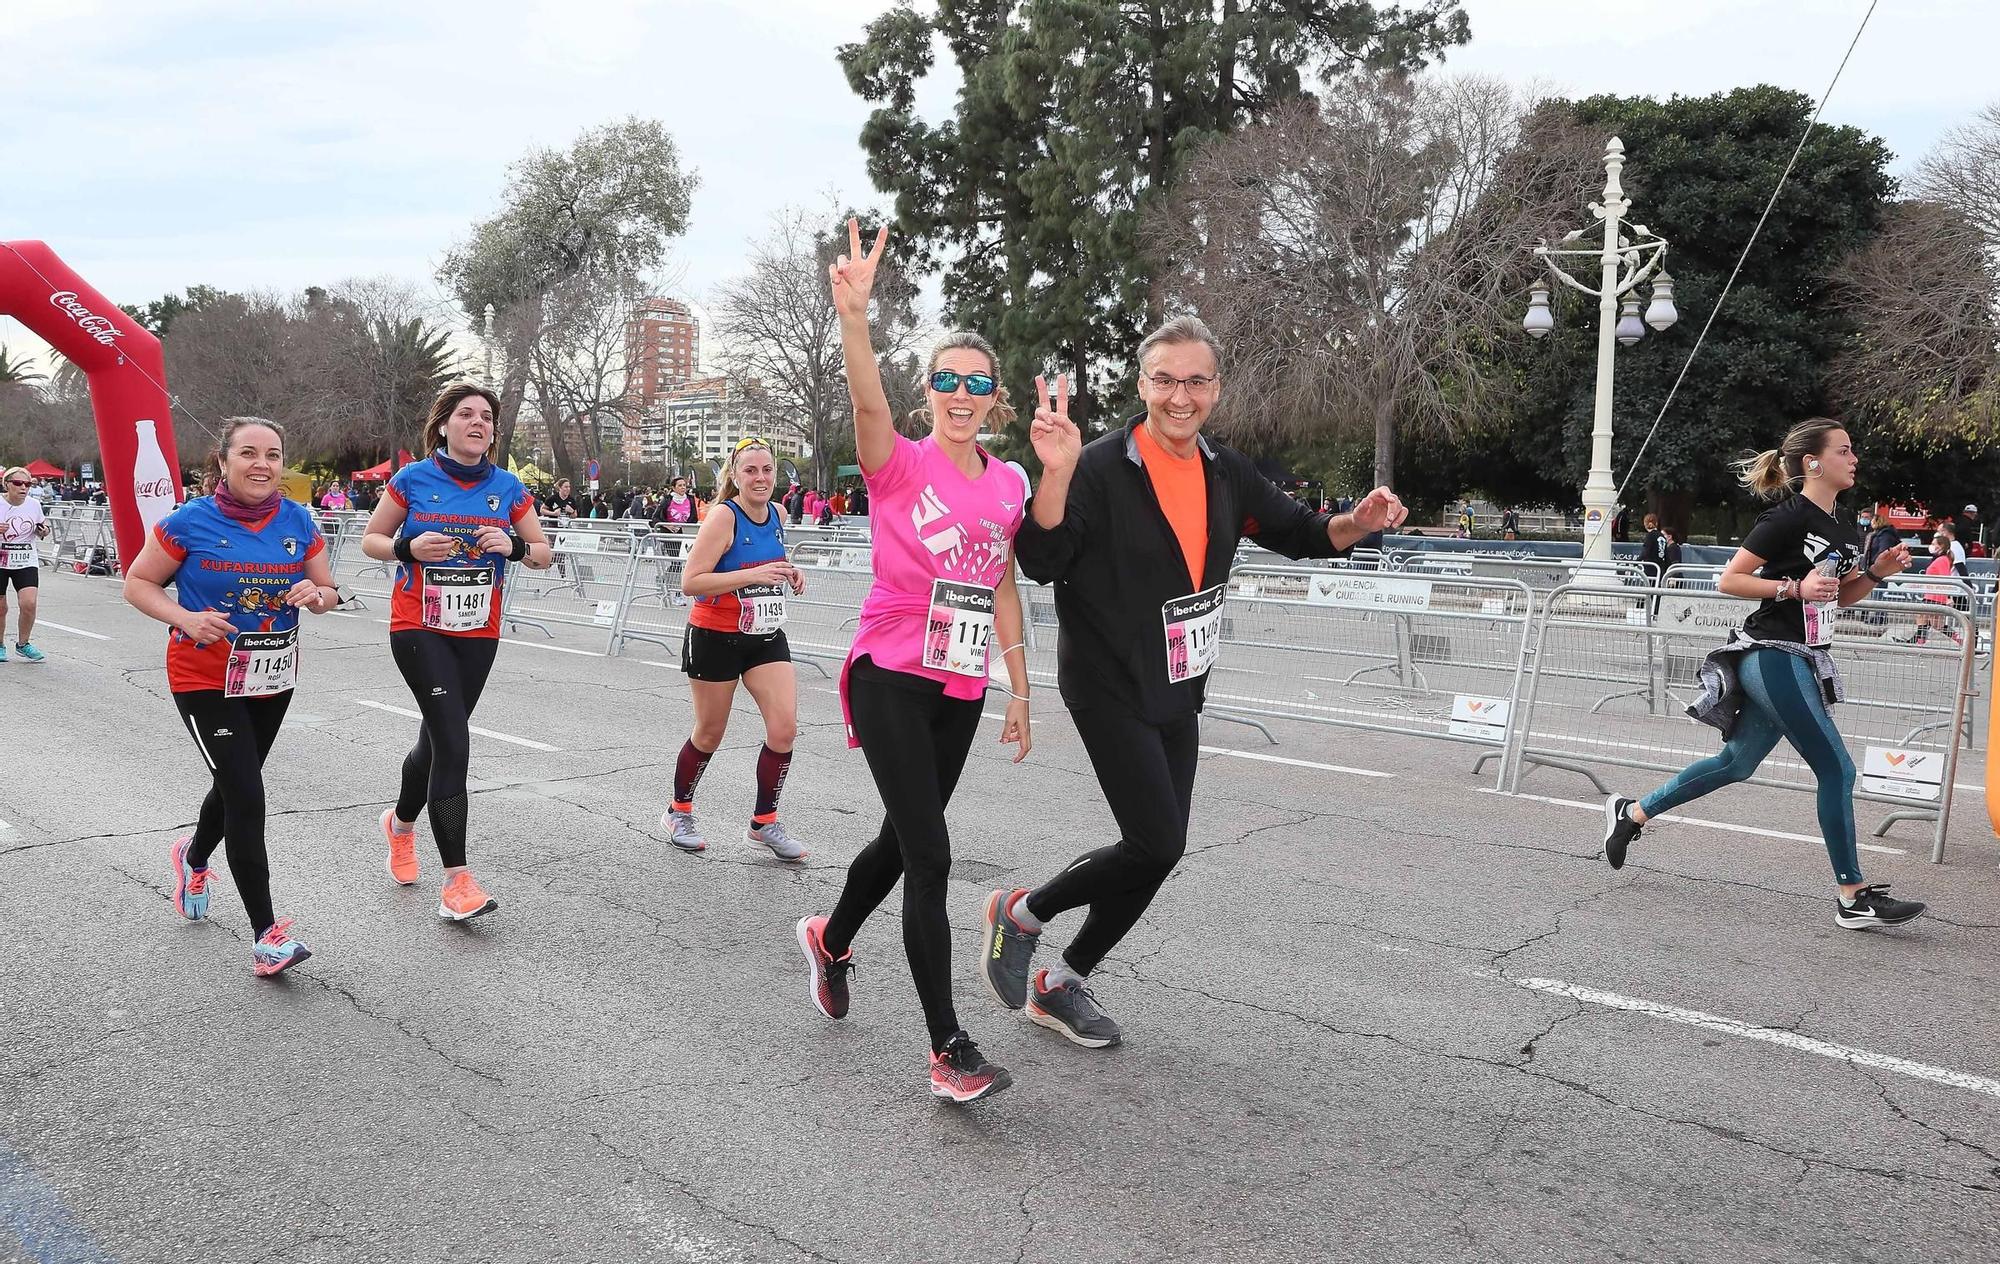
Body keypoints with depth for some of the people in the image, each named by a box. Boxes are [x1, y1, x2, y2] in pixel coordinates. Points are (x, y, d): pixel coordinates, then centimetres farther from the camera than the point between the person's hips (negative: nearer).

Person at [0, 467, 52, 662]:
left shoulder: (34, 505, 1)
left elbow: (40, 532, 16)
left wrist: (44, 531, -6)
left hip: (26, 562, 1)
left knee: (29, 603, -14)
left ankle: (23, 644, 7)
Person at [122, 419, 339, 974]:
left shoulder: (299, 522, -3)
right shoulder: (190, 522, -13)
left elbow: (328, 592, 6)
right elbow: (137, 583, -4)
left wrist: (316, 594, -18)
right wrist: (186, 618, -21)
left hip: (272, 678, 5)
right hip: (205, 680, -5)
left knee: (235, 784, 21)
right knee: (247, 799, -13)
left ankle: (193, 856, 55)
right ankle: (265, 936, -8)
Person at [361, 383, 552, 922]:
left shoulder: (508, 488, 3)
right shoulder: (412, 480, -4)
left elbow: (544, 554, 8)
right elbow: (371, 540, 5)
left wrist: (515, 545, -13)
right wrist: (409, 546, -16)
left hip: (477, 633, 4)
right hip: (418, 629, -4)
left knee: (438, 738, 16)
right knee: (453, 743, -15)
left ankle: (401, 822, 47)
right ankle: (457, 879, -11)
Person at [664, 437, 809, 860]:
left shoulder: (777, 516, 2)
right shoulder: (724, 517, -17)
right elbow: (690, 582, -23)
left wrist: (790, 574, 3)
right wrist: (752, 575, -30)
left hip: (767, 638, 5)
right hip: (715, 638, -5)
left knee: (785, 728, -7)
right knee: (710, 733, 9)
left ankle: (764, 822, 9)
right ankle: (678, 812, 33)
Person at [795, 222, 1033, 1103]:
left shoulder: (1010, 484, 7)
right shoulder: (900, 465, -7)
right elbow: (868, 403, -29)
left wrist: (1019, 690, 14)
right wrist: (854, 315, -46)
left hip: (962, 690, 6)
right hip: (891, 677, -6)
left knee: (905, 836, 18)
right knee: (929, 855, -12)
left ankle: (830, 940, 46)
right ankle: (949, 1050, -5)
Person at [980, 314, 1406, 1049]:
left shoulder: (1225, 474, 5)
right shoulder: (1101, 469, -15)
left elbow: (1299, 535, 15)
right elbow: (1040, 564, -23)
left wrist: (1358, 523, -5)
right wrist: (1057, 471, -37)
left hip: (1178, 691, 7)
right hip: (1108, 686, -7)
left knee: (1156, 852, 9)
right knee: (1158, 845, -14)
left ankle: (1062, 984, 26)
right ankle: (1022, 913, 10)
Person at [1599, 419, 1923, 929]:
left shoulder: (1841, 529, 12)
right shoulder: (1788, 518, -13)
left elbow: (1844, 596, 21)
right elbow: (1728, 580, -14)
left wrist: (1877, 571, 3)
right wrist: (1794, 587, -22)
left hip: (1800, 661, 9)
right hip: (1773, 657, -9)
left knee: (1737, 762, 15)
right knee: (1837, 769, -6)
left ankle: (1631, 813, 25)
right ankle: (1854, 897, 3)